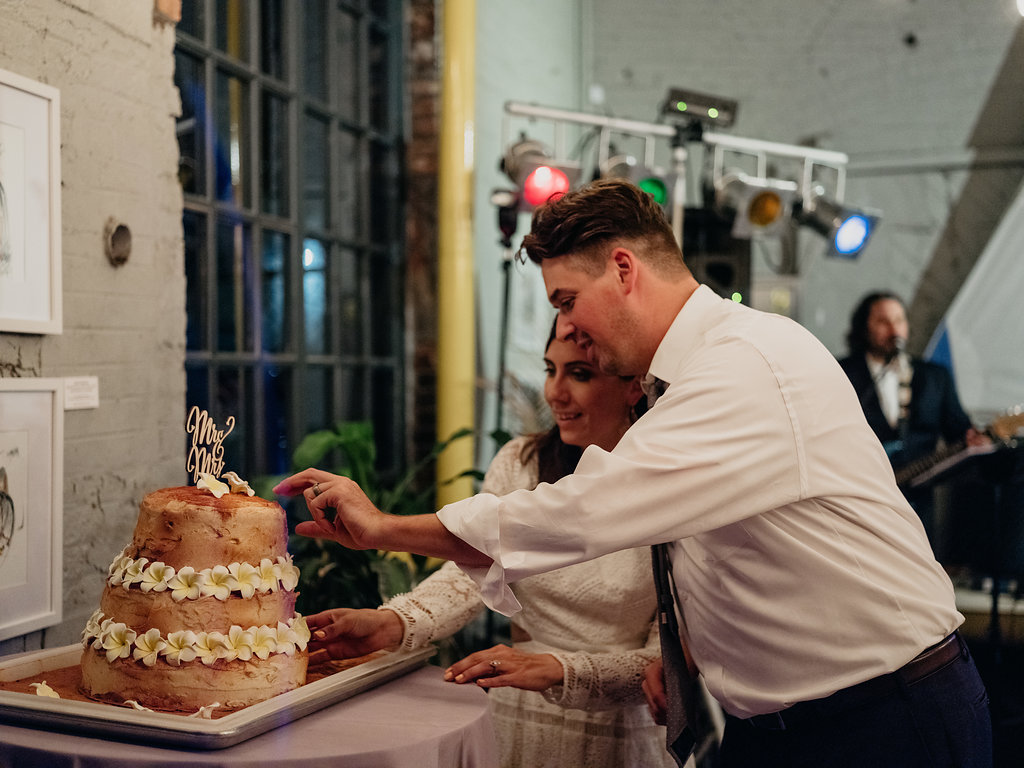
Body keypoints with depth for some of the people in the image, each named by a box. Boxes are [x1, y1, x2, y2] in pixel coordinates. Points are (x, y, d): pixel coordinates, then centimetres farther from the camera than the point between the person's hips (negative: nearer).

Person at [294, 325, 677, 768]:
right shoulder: (519, 463, -1)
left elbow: (668, 658, -15)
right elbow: (470, 570, -12)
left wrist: (558, 668, -30)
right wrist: (391, 623, -30)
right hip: (514, 719, 3)